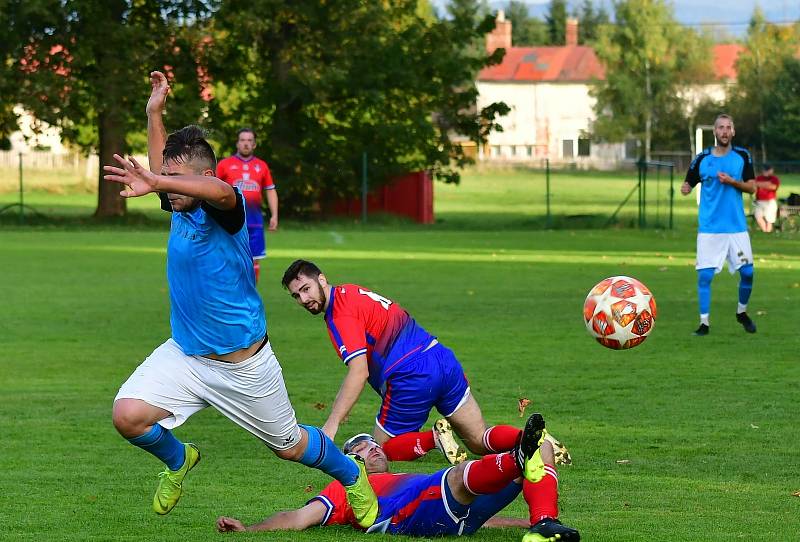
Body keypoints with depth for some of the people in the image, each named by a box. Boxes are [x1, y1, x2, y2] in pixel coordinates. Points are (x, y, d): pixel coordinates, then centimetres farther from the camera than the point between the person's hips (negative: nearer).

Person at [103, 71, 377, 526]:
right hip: (186, 353, 6)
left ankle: (353, 476, 45)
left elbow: (219, 191, -48)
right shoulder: (181, 205, 0)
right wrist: (155, 112, 17)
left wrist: (156, 183, -63)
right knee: (128, 415, -16)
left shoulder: (224, 209, -22)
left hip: (244, 364, -6)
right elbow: (160, 171, 24)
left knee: (290, 446, 13)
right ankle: (178, 460, 16)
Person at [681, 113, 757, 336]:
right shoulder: (702, 159, 1)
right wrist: (685, 188, -18)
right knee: (704, 275, -6)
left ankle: (742, 312, 26)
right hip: (709, 228, -1)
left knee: (747, 273, 1)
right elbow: (689, 183, 6)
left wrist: (732, 181, -15)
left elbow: (752, 187, 3)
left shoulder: (742, 156, 3)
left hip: (737, 227, 1)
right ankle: (704, 322, 3)